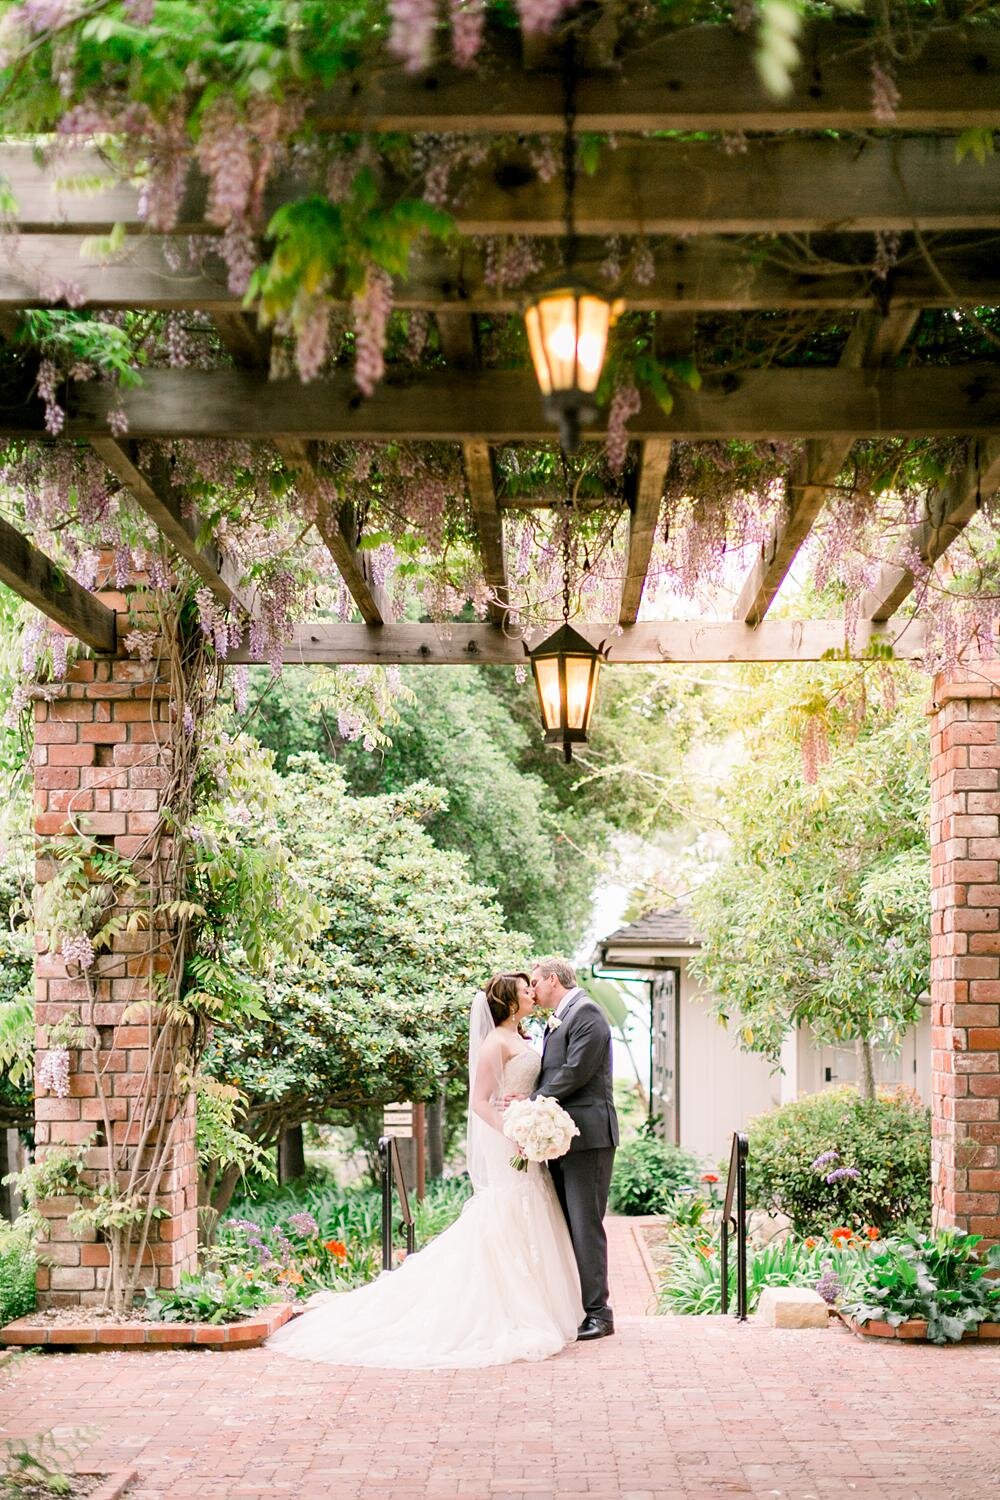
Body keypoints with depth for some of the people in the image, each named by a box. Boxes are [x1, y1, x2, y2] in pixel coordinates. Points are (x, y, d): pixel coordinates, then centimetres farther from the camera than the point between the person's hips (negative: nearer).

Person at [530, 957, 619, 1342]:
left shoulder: (586, 1014, -10)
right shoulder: (557, 1020, 18)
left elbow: (575, 1072, -18)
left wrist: (532, 1102, -13)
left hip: (587, 1136, -9)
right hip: (561, 1136, 10)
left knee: (585, 1226, -7)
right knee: (565, 1226, 12)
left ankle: (597, 1313, -2)